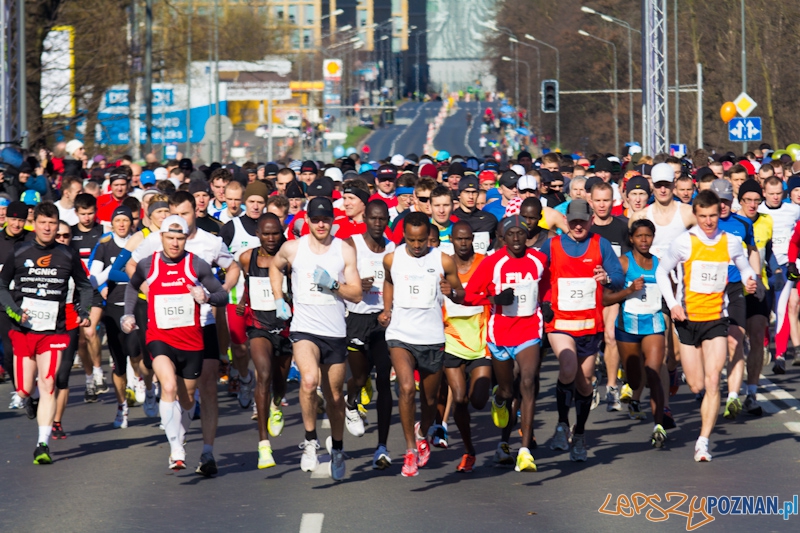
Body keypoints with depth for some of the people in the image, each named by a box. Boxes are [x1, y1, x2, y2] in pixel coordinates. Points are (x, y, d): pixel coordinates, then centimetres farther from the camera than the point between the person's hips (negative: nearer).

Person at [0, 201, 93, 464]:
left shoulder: (68, 255, 3)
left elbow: (85, 286, 17)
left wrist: (84, 311, 1)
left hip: (54, 332, -1)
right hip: (23, 331, 1)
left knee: (47, 386, -12)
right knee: (24, 390, 1)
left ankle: (43, 444, -10)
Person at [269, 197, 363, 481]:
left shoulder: (345, 250, 1)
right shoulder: (292, 248, 1)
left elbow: (356, 294, 0)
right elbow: (275, 267, 24)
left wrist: (333, 284, -17)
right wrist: (279, 300, 14)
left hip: (336, 332, 2)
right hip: (304, 328, -2)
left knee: (334, 396, 11)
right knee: (309, 381, -28)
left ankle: (337, 449, 33)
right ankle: (310, 441, -12)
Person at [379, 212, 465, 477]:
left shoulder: (443, 262, -3)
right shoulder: (392, 259, 2)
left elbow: (461, 296, 6)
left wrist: (451, 292, -16)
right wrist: (386, 310, 11)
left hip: (433, 338, 1)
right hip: (400, 335, 0)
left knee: (430, 399, 11)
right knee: (406, 388, -22)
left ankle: (422, 435, 44)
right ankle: (410, 449, -12)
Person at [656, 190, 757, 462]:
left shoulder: (731, 242, 0)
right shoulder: (685, 242, -5)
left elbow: (745, 268, 14)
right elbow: (661, 271, 5)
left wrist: (749, 280, -10)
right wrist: (672, 304, -6)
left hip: (716, 319, 0)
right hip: (688, 318, 0)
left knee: (712, 382, -13)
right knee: (696, 386, 3)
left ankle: (703, 441, -12)